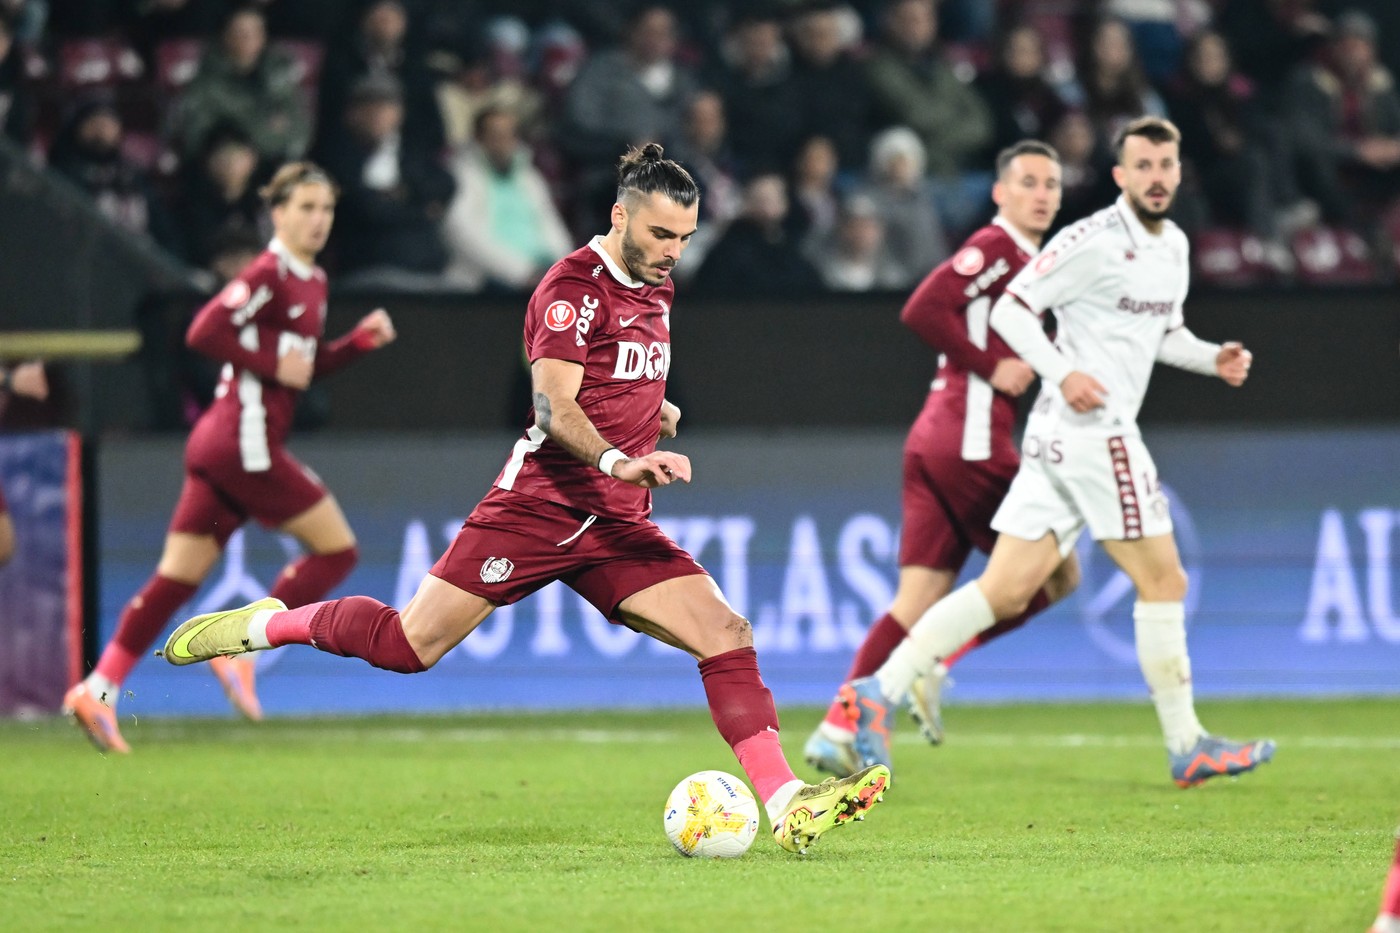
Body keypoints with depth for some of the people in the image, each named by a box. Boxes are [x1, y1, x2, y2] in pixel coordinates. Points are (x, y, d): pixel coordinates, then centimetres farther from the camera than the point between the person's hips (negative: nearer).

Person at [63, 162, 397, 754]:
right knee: (337, 548, -3)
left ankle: (98, 689, 2)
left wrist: (361, 340, 14)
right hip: (245, 440, -9)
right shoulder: (270, 275, -11)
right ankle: (242, 651, -2)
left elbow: (305, 367, 27)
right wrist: (273, 365, -17)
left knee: (177, 578, 6)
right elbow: (205, 332, -20)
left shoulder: (312, 282, 18)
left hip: (219, 442, 9)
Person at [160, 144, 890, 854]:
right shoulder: (574, 285, -11)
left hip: (618, 528, 7)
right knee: (410, 645, -8)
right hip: (539, 504, -7)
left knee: (727, 635, -11)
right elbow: (555, 405, -23)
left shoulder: (656, 289, 15)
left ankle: (787, 806, -14)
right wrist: (616, 461, -38)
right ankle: (267, 625, 17)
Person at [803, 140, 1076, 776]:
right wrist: (990, 368, -15)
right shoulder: (996, 247, -8)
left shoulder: (1024, 260, 21)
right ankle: (936, 667, -3)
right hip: (971, 439, -9)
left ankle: (838, 729, -2)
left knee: (918, 603, 4)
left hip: (934, 439, 9)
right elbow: (921, 311, -20)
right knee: (1057, 574, 0)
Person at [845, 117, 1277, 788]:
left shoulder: (1174, 245, 17)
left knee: (1007, 590, 2)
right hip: (1092, 429, -9)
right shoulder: (1094, 240, -11)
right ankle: (1186, 747, 7)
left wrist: (1213, 358, 13)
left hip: (1060, 437, 9)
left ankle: (881, 691, -3)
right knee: (1163, 582, -1)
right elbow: (1009, 309, -11)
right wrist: (1063, 373, -21)